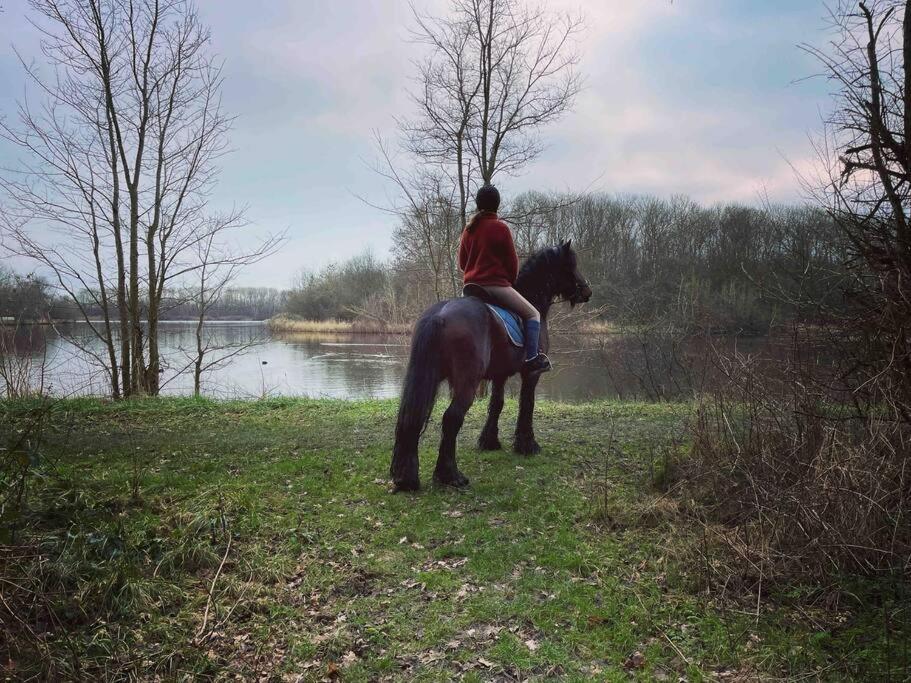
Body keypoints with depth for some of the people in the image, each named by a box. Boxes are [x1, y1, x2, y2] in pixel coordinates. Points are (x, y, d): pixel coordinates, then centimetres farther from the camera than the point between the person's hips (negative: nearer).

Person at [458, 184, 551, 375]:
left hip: (471, 286, 7)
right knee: (533, 314, 3)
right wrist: (511, 280, 12)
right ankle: (532, 358, -8)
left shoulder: (468, 230, 10)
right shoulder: (500, 228, -8)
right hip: (496, 285, -6)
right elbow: (512, 261, -4)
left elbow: (462, 262, 14)